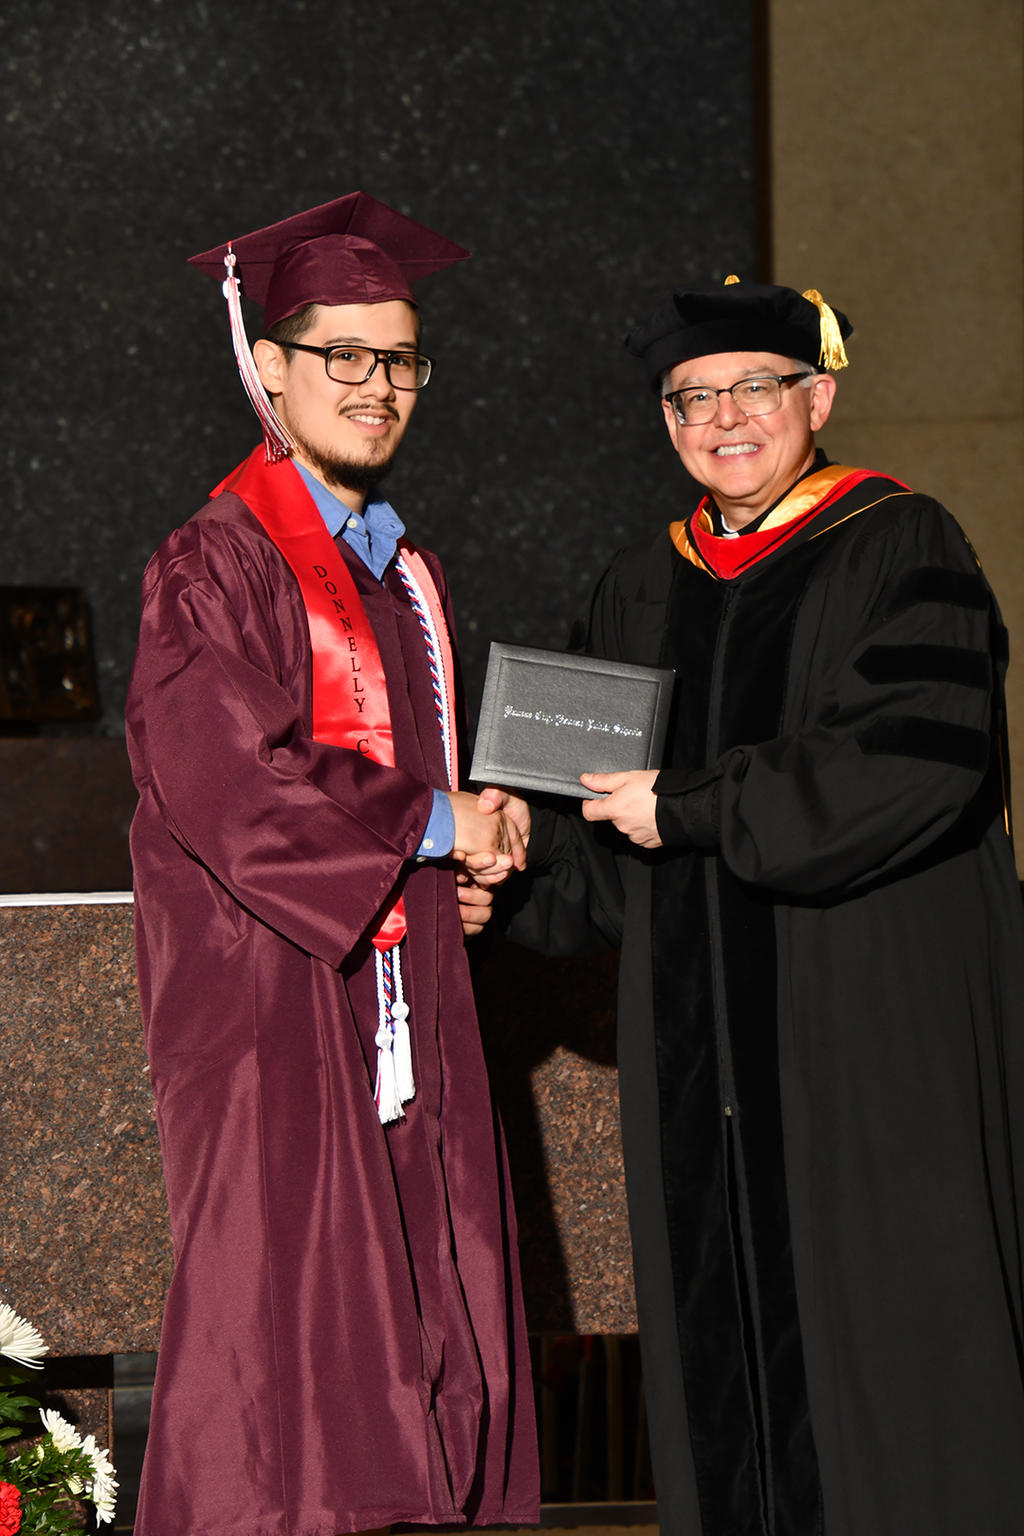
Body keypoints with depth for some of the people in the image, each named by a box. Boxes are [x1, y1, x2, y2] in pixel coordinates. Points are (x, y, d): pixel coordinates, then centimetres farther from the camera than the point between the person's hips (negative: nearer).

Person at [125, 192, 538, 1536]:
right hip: (274, 988, -8)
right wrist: (436, 824, -11)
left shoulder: (409, 577, 18)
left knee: (419, 1311, 4)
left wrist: (471, 869, 6)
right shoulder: (218, 564, -8)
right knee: (278, 1309, -9)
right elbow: (220, 780, -18)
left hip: (402, 990, 8)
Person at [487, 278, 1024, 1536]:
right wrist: (528, 842, -5)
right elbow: (613, 850, 17)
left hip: (878, 1019, -5)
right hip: (704, 1039, 5)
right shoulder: (641, 593, 14)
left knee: (886, 1323, -4)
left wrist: (688, 808, -15)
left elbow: (915, 758, -17)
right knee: (732, 1324, 5)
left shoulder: (900, 550, -3)